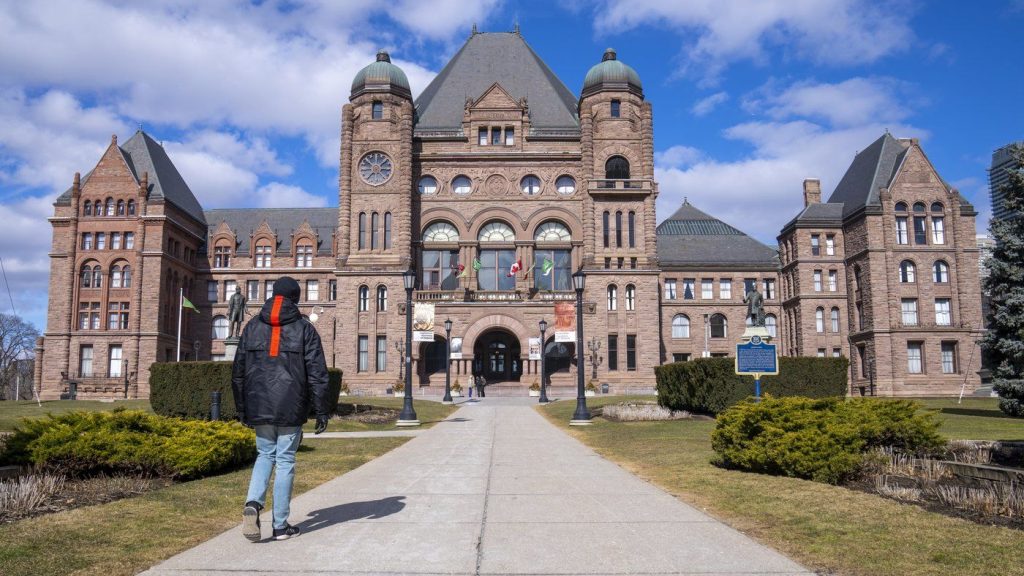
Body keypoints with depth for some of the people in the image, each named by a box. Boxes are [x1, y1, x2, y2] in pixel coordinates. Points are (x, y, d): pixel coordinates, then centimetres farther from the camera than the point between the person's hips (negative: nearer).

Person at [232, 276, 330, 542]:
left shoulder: (253, 326, 8)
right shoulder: (304, 328, -2)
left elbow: (238, 372, 10)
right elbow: (317, 374, -6)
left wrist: (241, 409, 17)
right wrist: (321, 412, -1)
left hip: (259, 408, 3)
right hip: (290, 409, -3)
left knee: (265, 455, 19)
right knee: (285, 461, 6)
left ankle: (253, 504, -5)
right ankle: (281, 525, 11)